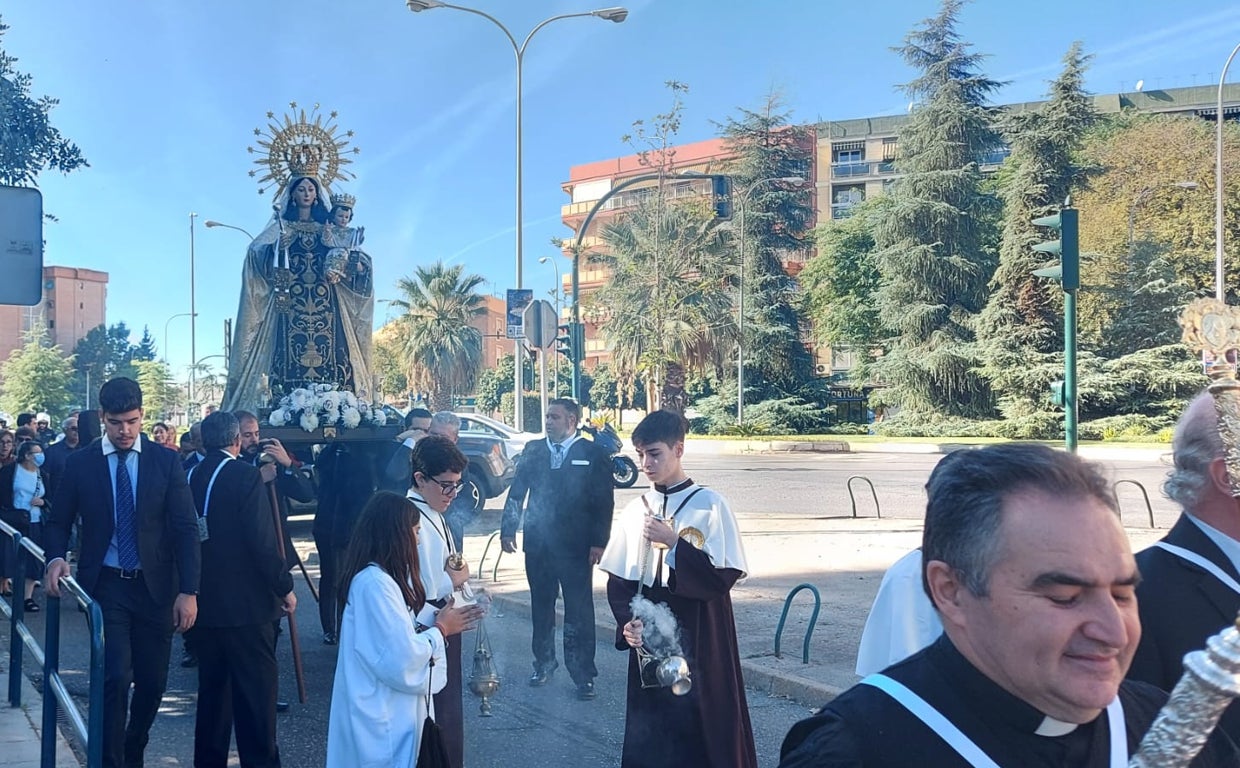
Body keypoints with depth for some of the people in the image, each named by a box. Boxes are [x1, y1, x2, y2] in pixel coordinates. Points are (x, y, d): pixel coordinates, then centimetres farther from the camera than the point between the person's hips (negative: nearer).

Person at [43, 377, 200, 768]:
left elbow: (185, 527, -4)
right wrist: (56, 558, -13)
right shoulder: (80, 463, 0)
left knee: (152, 681, 9)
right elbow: (58, 522, 9)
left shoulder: (166, 461, -2)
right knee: (116, 677, -12)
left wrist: (189, 591, -11)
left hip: (155, 586, 1)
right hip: (105, 585, -1)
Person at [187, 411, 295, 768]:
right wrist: (285, 587, -8)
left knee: (212, 691, 17)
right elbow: (262, 541, -19)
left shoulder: (191, 477, 6)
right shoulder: (245, 475, -14)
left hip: (205, 603, 7)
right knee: (256, 695, 0)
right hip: (247, 604, -7)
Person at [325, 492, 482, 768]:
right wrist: (440, 629, -13)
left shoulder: (381, 576, 7)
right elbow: (403, 659, -27)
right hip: (382, 716, -10)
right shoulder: (375, 583, -26)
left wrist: (437, 619, -1)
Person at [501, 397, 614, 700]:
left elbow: (604, 502, -5)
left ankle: (583, 674, 12)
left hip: (576, 546, -3)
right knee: (541, 607, 14)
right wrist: (508, 529, 1)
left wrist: (599, 542, -11)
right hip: (538, 543, 3)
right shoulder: (533, 450, 6)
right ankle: (543, 664, 29)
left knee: (579, 611, 2)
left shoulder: (593, 454, -3)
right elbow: (516, 492, 8)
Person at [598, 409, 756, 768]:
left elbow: (723, 577, -13)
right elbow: (618, 580, 9)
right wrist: (626, 623, -7)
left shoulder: (710, 505, -9)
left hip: (700, 640, -4)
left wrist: (674, 542, -20)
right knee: (649, 732, 10)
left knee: (703, 727, 2)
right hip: (648, 642, 4)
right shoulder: (635, 510, 4)